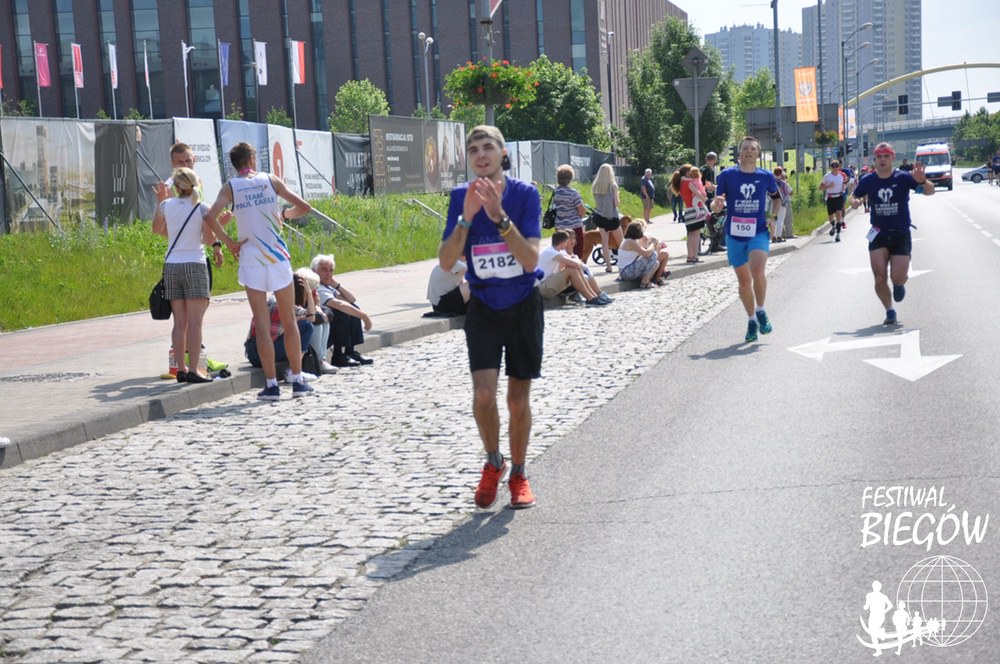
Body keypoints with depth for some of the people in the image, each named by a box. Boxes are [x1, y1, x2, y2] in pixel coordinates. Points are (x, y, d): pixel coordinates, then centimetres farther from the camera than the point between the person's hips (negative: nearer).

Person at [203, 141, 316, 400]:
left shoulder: (230, 187, 2)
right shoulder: (270, 180, 4)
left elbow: (210, 216, -15)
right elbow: (304, 207, 2)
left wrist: (228, 241, -4)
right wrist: (285, 214, 21)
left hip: (251, 260, 0)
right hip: (278, 256, 1)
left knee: (262, 325, 2)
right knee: (289, 321, 10)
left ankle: (271, 384, 1)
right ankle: (298, 381, 13)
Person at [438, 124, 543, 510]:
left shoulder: (525, 193, -12)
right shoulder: (461, 197, -5)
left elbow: (531, 260, -21)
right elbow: (446, 262, -13)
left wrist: (499, 215, -31)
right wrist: (466, 217, -25)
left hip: (523, 305, -1)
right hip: (483, 307, 1)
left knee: (519, 398, 5)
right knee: (483, 393, -14)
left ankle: (518, 474, 25)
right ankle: (493, 463, 13)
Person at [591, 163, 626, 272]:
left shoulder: (595, 186, 1)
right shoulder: (613, 185, -11)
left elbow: (595, 203, 4)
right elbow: (617, 203, -10)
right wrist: (619, 198, 9)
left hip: (600, 216, 3)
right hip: (612, 217, -3)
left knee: (604, 242, 5)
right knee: (621, 242, 10)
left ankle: (608, 265, 1)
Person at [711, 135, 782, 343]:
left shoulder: (766, 176, 2)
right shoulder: (727, 175, -2)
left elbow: (776, 198, 21)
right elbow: (716, 205, -1)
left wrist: (773, 218, 6)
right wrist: (717, 204, -24)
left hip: (759, 233, -1)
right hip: (734, 235, 1)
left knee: (757, 271, -25)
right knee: (744, 280, 9)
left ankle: (760, 311, -2)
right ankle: (752, 321, 26)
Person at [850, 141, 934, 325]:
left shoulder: (903, 178, -7)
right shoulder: (867, 181, 0)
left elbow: (930, 192, -13)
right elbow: (855, 197, 15)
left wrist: (922, 181, -36)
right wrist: (854, 202, -11)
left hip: (901, 235, -1)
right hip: (878, 235, 1)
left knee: (897, 278, -8)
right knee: (880, 279, -9)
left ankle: (899, 284, 30)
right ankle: (890, 312, 10)